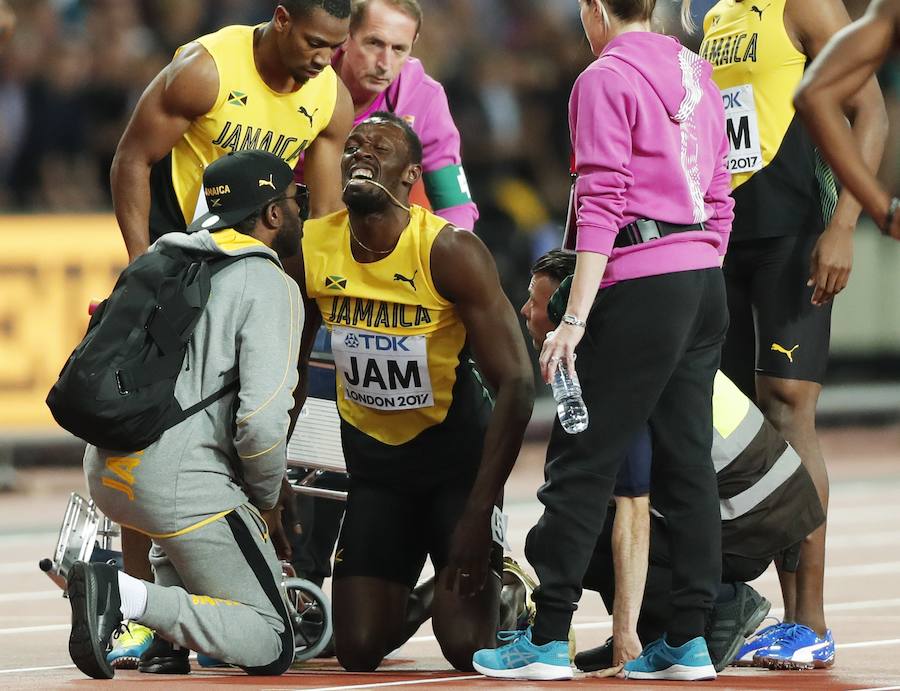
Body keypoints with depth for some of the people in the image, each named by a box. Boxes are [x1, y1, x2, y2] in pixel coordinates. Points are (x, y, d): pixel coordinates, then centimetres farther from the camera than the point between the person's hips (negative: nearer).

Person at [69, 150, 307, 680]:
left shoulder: (165, 259, 17)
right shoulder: (271, 287, -6)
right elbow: (262, 419, -17)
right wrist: (268, 502, 4)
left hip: (106, 471, 8)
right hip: (180, 483, -8)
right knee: (271, 647, 0)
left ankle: (169, 639, 17)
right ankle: (128, 596, -20)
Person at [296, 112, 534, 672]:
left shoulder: (449, 251, -22)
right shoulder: (311, 251, -10)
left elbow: (516, 383, -23)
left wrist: (478, 515, -26)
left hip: (457, 452, -3)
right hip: (373, 459, 3)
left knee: (465, 646, -16)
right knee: (359, 651, -6)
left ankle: (497, 586, 20)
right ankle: (407, 603, 29)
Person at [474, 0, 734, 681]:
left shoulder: (606, 79, -7)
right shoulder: (696, 72, 15)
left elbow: (602, 207, -13)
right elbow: (717, 197, 16)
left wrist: (575, 319, -14)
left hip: (641, 287, -7)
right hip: (707, 285, 7)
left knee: (582, 461, -3)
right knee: (687, 459, 9)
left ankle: (549, 639, -2)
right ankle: (689, 639, 8)